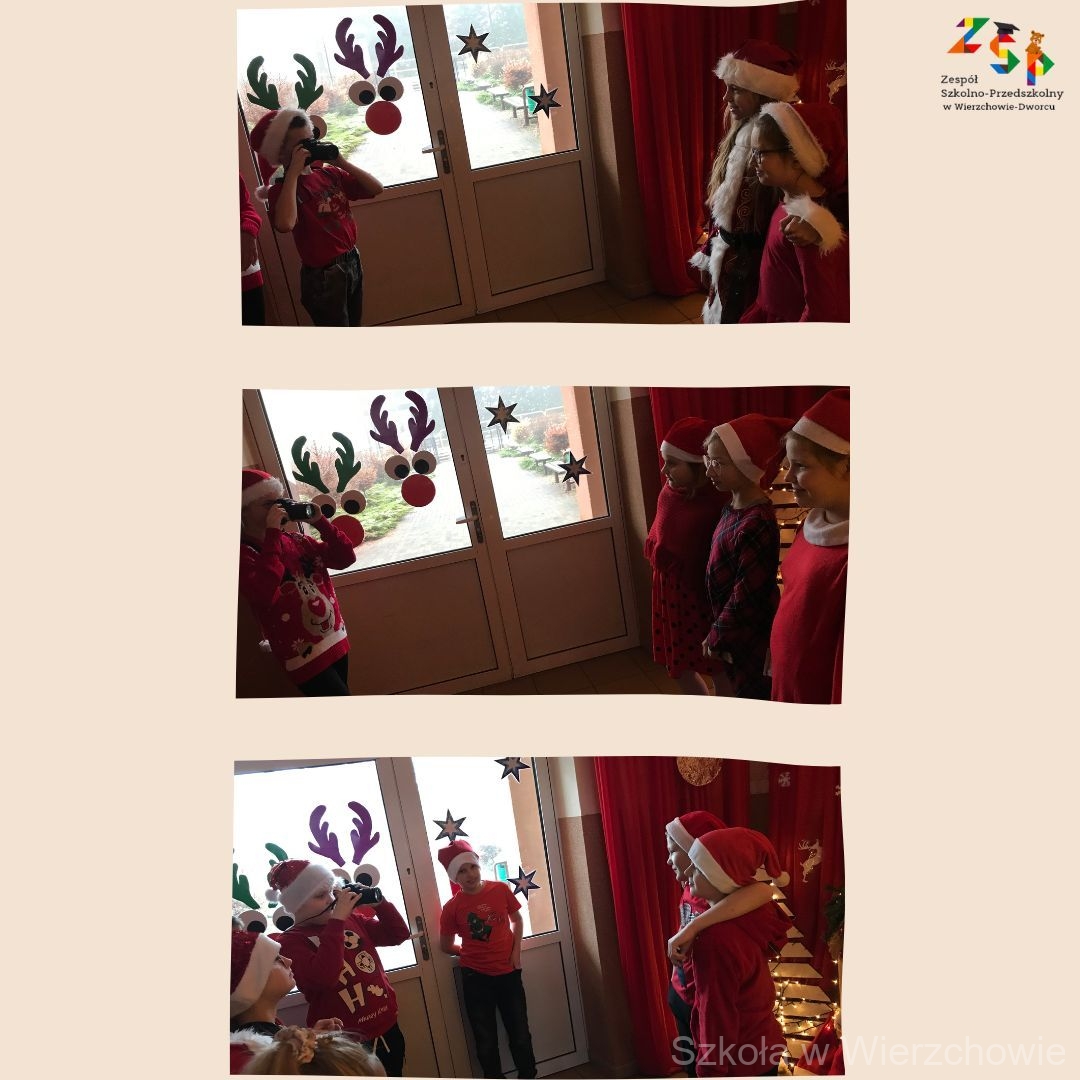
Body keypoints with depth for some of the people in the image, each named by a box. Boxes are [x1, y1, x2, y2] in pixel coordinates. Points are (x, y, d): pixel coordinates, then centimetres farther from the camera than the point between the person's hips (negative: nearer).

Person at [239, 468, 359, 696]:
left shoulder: (295, 541, 8)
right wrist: (272, 534, -26)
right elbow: (264, 593, -31)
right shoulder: (244, 554, -11)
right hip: (304, 655, -7)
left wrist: (319, 521, -5)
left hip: (336, 641, 7)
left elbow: (346, 557, 7)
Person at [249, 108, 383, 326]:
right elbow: (284, 224, -37)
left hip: (353, 260, 7)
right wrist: (293, 172, -28)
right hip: (323, 275, -6)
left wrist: (341, 162, -7)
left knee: (354, 322, 22)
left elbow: (375, 188, 3)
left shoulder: (329, 173, 4)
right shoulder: (281, 189, -14)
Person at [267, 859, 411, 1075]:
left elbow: (398, 934, 8)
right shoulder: (291, 942, -13)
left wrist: (379, 902, -8)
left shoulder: (351, 919, 4)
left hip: (387, 1028, 6)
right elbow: (323, 977, -30)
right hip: (345, 1042, -6)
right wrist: (337, 921, -28)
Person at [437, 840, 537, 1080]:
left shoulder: (501, 889, -7)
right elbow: (446, 946, 3)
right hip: (476, 978, -1)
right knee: (486, 1041, 10)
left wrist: (515, 951, -1)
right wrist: (473, 953, 1)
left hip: (508, 972, 1)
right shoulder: (452, 907, -12)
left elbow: (517, 920, 10)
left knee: (520, 1035, 12)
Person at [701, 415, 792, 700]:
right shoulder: (732, 508, 0)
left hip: (749, 634, -8)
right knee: (738, 684, 23)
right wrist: (719, 630, 12)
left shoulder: (757, 525, -29)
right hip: (731, 627, 8)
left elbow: (746, 596, -25)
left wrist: (717, 636, -14)